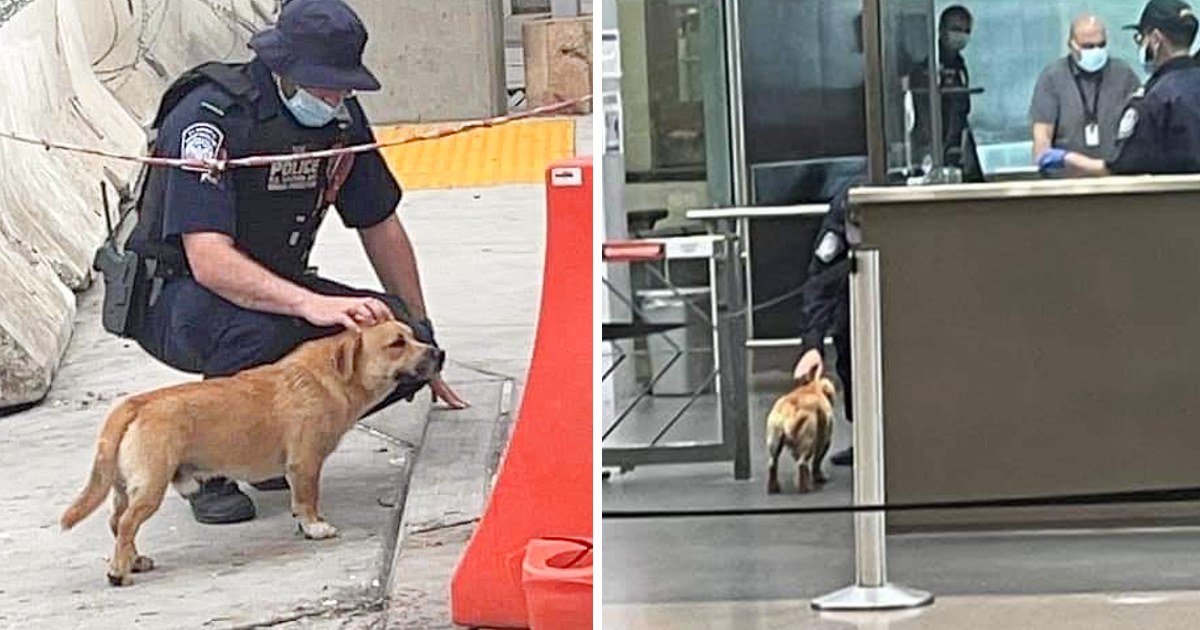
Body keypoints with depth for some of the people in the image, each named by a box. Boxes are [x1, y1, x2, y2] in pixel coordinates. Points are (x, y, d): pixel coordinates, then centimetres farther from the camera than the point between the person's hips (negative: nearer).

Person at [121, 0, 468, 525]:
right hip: (177, 299, -7)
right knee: (260, 329, -40)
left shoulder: (341, 118, -3)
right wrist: (311, 304, -48)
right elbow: (209, 261, -35)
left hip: (277, 286, 7)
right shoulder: (210, 118, -25)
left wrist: (419, 343, 14)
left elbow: (380, 228, 10)